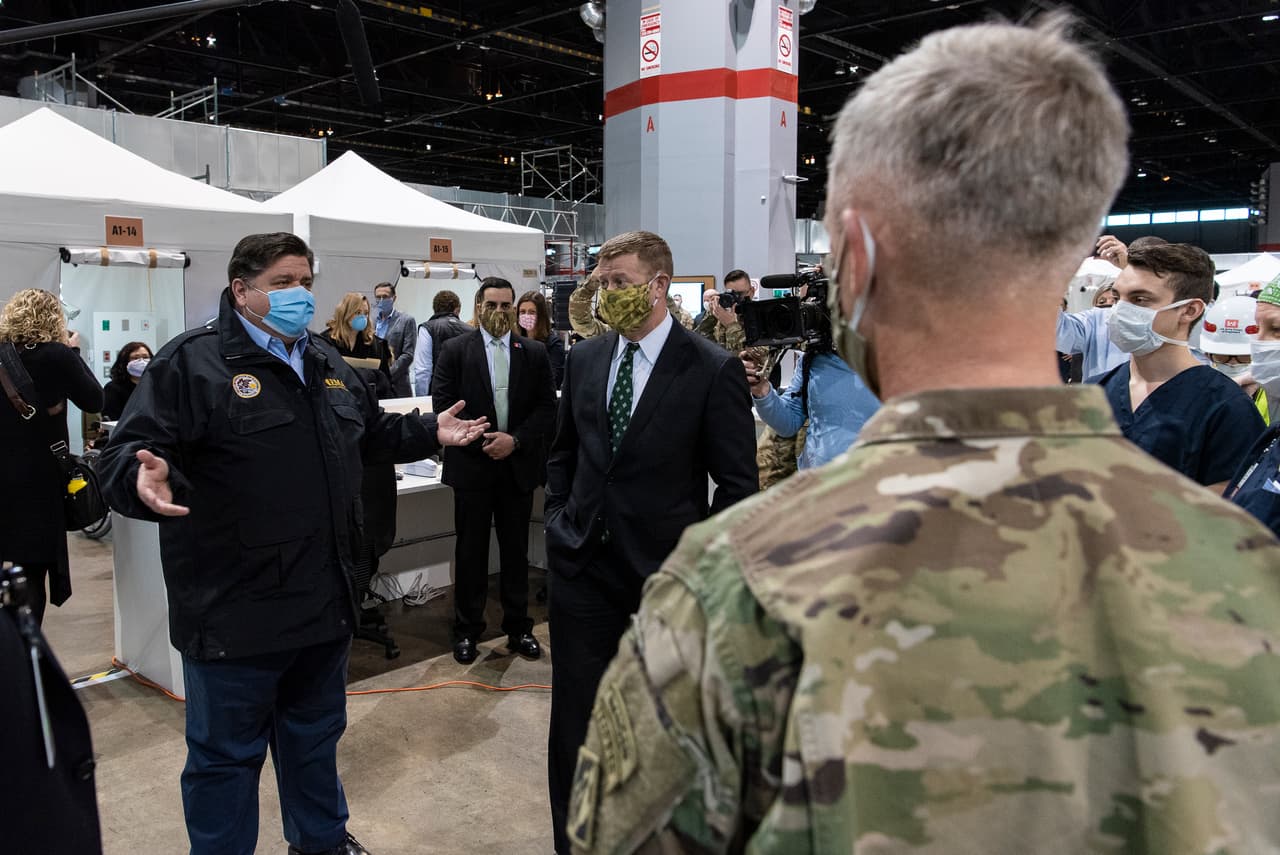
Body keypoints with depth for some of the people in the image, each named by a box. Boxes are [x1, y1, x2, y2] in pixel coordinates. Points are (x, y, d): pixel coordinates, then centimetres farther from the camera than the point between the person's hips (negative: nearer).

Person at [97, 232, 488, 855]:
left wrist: (431, 432, 15)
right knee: (226, 755, 10)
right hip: (236, 610, -7)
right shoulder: (192, 362, -12)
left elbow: (372, 432, 24)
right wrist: (144, 475, -39)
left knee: (316, 734, 25)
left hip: (325, 601, 7)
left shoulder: (327, 363, 11)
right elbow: (127, 452, -18)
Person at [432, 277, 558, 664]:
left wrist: (515, 439, -12)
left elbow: (547, 407, 1)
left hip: (519, 465, 2)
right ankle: (466, 630, 22)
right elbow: (443, 404, -6)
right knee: (470, 552, 8)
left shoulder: (534, 352, 4)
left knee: (516, 551, 11)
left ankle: (518, 628, 24)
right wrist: (481, 440, -14)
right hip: (472, 465, -1)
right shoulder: (455, 350, -1)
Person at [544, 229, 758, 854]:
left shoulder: (713, 369, -10)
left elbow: (738, 486, -7)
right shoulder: (583, 359, 5)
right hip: (583, 567, 4)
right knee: (574, 725, 12)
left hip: (665, 573, -3)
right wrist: (559, 518, 8)